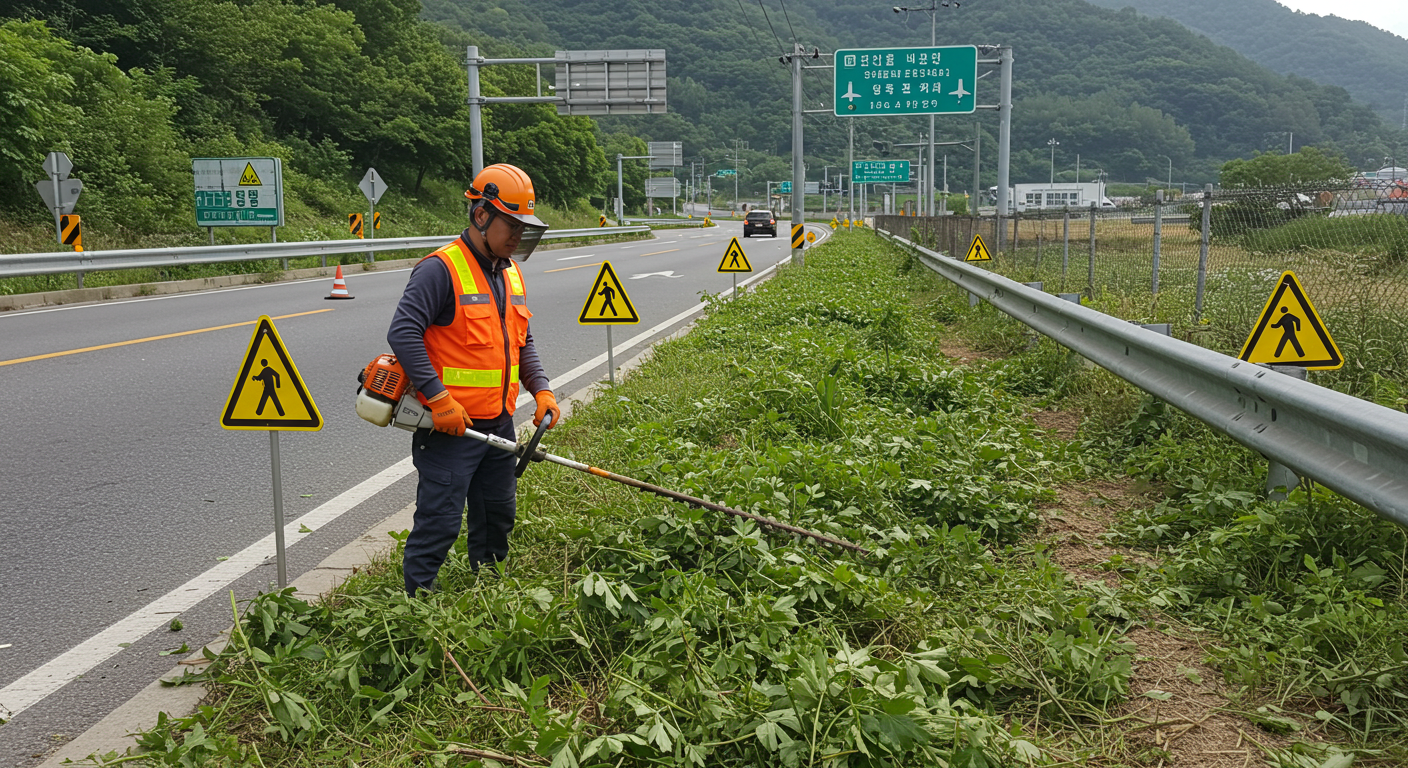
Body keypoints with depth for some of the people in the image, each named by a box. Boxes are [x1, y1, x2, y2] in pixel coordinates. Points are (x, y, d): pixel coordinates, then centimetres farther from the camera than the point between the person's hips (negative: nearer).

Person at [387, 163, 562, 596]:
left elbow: (522, 343, 20)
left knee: (498, 515, 19)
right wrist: (438, 399, -25)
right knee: (440, 520, -7)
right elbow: (403, 334, -22)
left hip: (497, 424, 8)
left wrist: (540, 390, 4)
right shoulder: (441, 269, -15)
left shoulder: (511, 275, 13)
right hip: (450, 425, -8)